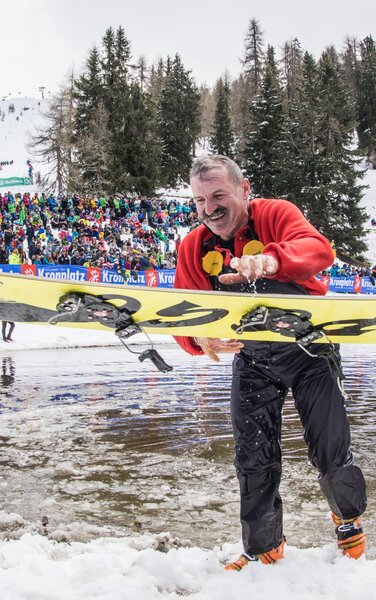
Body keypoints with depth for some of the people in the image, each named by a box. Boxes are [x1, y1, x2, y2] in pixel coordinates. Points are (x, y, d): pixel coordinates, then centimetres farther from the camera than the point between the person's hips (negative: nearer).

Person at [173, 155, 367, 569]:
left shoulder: (276, 214, -17)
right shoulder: (193, 248, -7)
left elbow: (319, 250, -36)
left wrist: (271, 258, -57)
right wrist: (199, 338, -35)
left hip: (308, 350, -3)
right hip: (251, 360, 3)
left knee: (330, 452, 2)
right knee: (253, 461, 2)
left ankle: (349, 518, 35)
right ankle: (264, 547, 24)